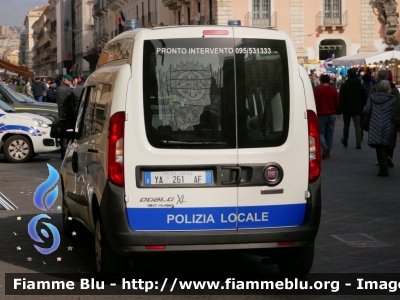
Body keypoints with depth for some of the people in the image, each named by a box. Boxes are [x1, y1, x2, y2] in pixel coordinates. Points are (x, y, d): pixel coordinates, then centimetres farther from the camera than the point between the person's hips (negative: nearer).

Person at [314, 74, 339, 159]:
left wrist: (315, 113, 9)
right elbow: (337, 103, 8)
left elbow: (316, 104, -8)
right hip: (331, 115, 3)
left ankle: (325, 147, -23)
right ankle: (327, 152, 10)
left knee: (320, 133, 3)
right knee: (329, 134, 9)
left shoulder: (318, 91, -10)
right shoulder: (334, 91, 2)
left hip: (321, 115, -3)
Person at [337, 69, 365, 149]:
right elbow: (363, 98, 11)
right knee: (358, 126, -2)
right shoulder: (360, 85, 7)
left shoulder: (344, 85, -8)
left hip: (347, 109, -2)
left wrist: (339, 110, -7)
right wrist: (362, 108, 17)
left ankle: (345, 141, 29)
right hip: (357, 109, 2)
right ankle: (358, 144, -11)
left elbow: (341, 99, -10)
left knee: (346, 125, 14)